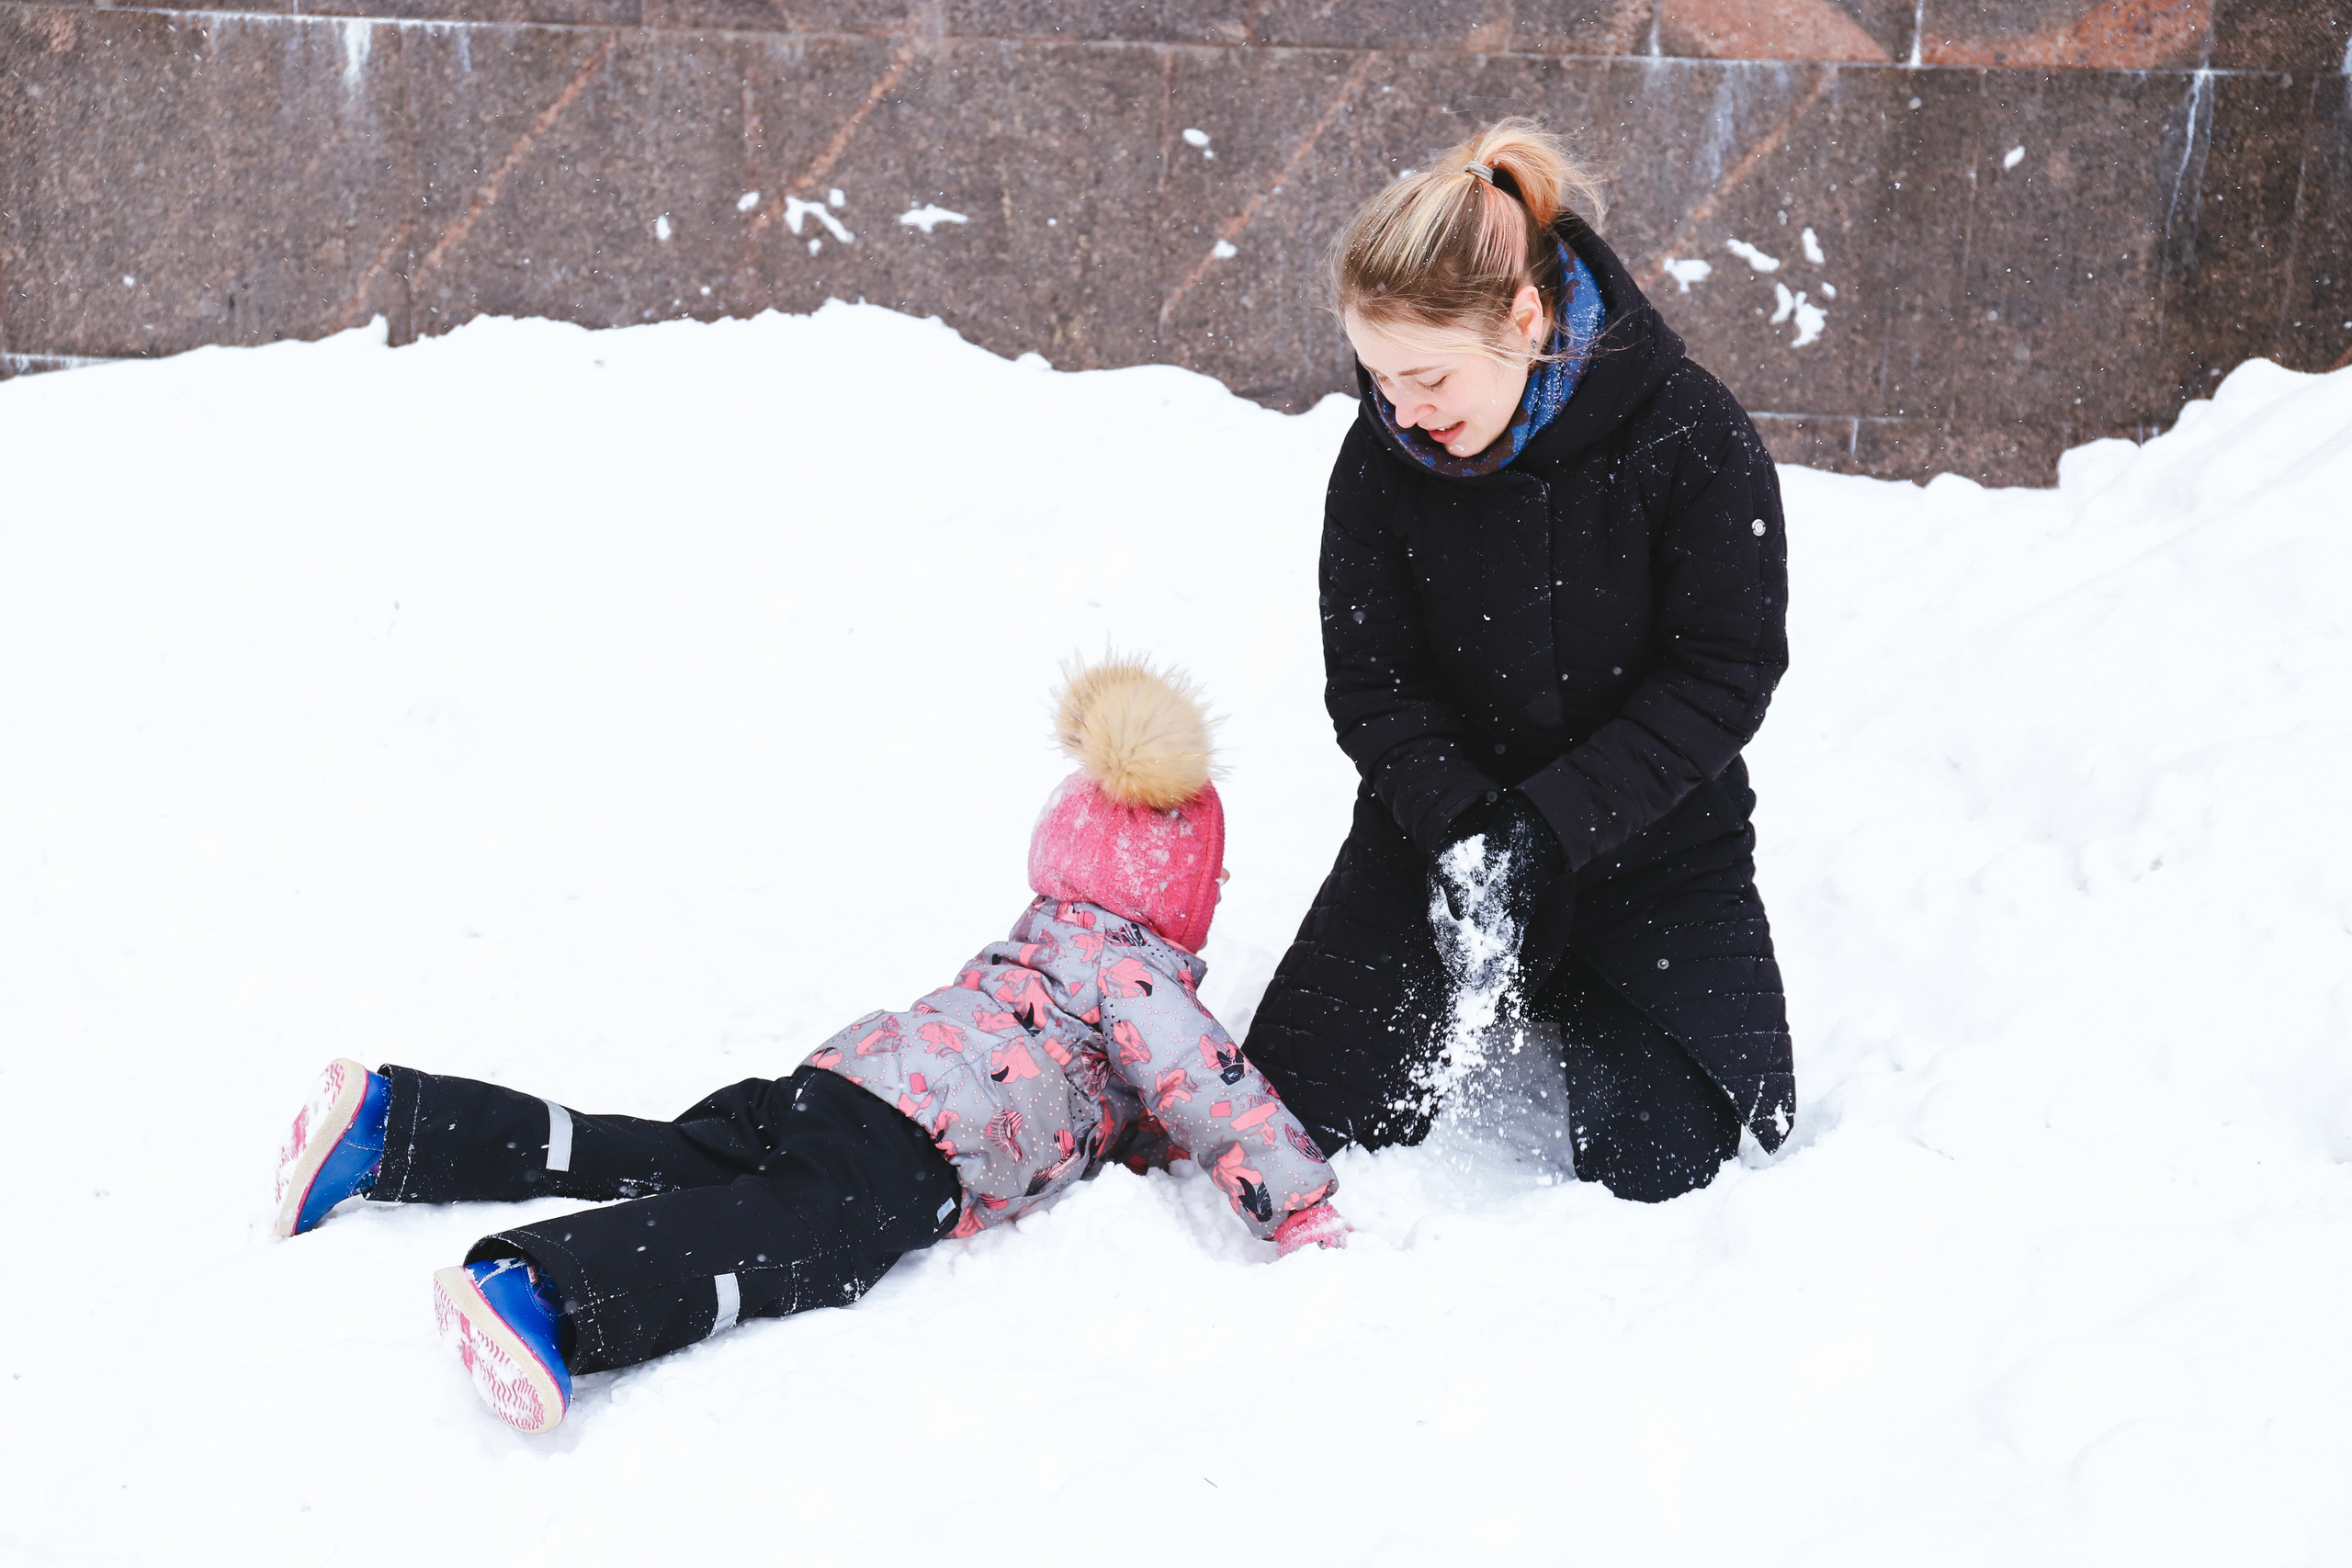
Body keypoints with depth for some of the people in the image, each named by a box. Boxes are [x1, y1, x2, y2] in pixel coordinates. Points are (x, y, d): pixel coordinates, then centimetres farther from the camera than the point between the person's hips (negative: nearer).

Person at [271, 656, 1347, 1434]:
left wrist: (1158, 1143, 31)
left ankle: (390, 1125, 0)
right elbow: (1206, 1089, -5)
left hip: (834, 1083, 9)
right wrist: (1301, 1209, 2)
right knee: (787, 1239, -30)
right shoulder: (1134, 967, 2)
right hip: (906, 1151, -9)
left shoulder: (1047, 934, 31)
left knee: (650, 1162, 5)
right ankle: (537, 1294, -55)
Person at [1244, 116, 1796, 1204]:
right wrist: (1453, 820, -25)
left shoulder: (1689, 433, -19)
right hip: (1442, 814, 2)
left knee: (1661, 1166, -10)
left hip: (1647, 831, -2)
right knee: (1302, 1110, -8)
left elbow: (1723, 675, -17)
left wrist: (1553, 822, -25)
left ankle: (1580, 1002, 22)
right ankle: (1480, 1000, 23)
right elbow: (1370, 680, -6)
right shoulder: (1383, 451, -11)